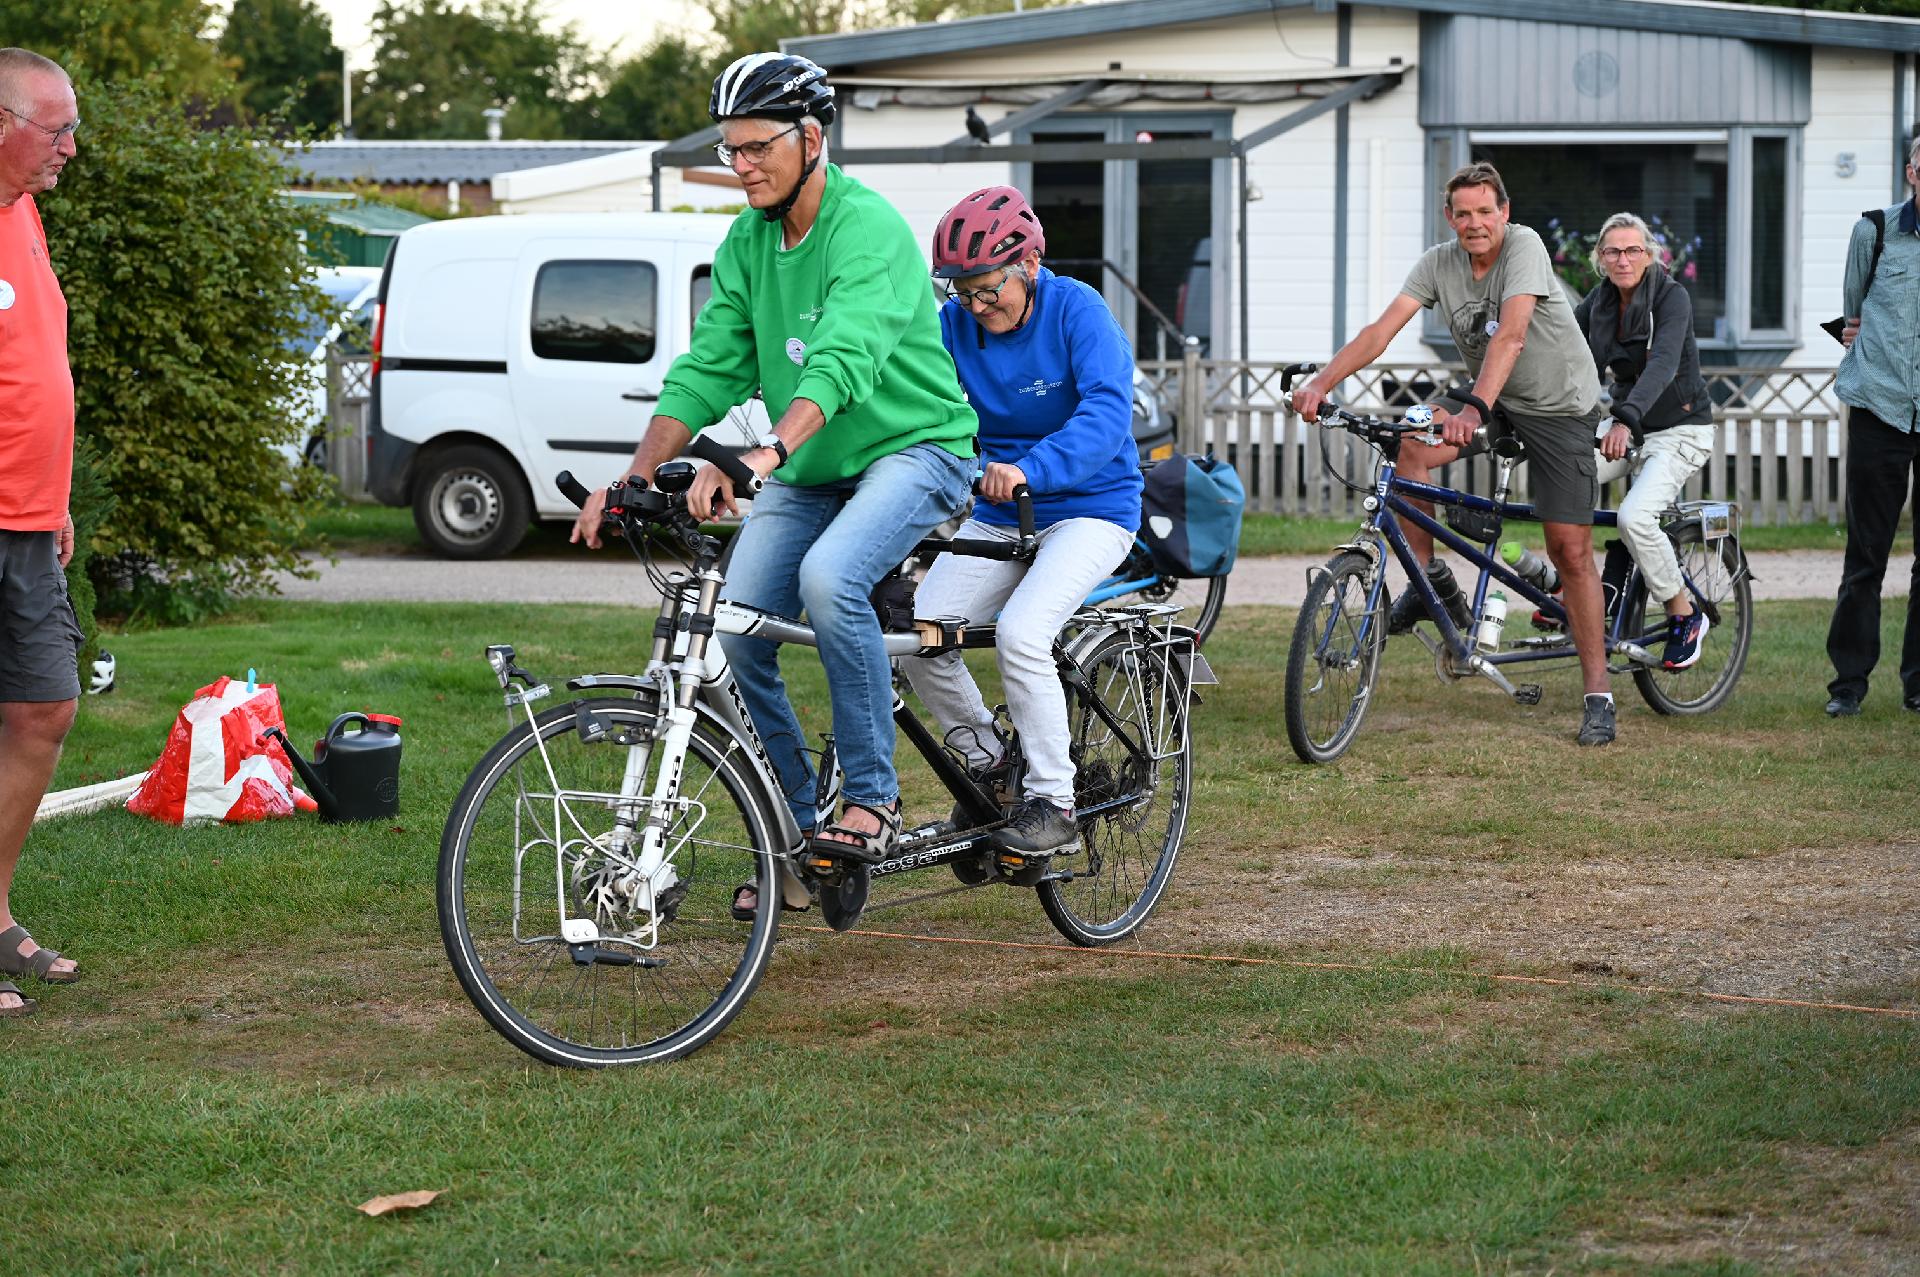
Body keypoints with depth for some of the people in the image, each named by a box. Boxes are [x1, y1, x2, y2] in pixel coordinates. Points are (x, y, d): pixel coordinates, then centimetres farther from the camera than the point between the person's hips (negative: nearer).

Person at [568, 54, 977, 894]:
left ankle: (873, 795, -18)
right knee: (735, 629, -8)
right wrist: (635, 476, -11)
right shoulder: (746, 242, 3)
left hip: (913, 448, -7)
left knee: (828, 578, -33)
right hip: (809, 471, 7)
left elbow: (841, 361, -35)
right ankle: (797, 835, 7)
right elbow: (709, 368, 1)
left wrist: (765, 454, -50)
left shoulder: (869, 228, -20)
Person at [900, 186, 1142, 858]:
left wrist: (1029, 468, -44)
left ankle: (1054, 801, -14)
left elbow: (1107, 411, -29)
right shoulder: (955, 325, -2)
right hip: (997, 518, 5)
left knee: (1020, 633, -28)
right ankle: (988, 764, 6)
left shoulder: (1076, 311, -15)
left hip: (1089, 508, -5)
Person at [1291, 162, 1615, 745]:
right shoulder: (1440, 263, -8)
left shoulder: (1523, 246, -23)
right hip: (1494, 405, 5)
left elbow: (1510, 335, -36)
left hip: (1560, 409, -5)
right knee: (1411, 443, -22)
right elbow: (1383, 328, -17)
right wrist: (1322, 381, -31)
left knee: (1570, 550, -8)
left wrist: (1474, 410, -49)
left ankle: (1598, 695, 0)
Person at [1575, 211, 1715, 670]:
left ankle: (1685, 615, -8)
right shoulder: (1598, 302, 1)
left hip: (1679, 430, -6)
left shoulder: (1672, 297, -17)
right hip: (1627, 428, 6)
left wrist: (1626, 420, -48)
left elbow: (1663, 363, -33)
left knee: (1635, 516, -28)